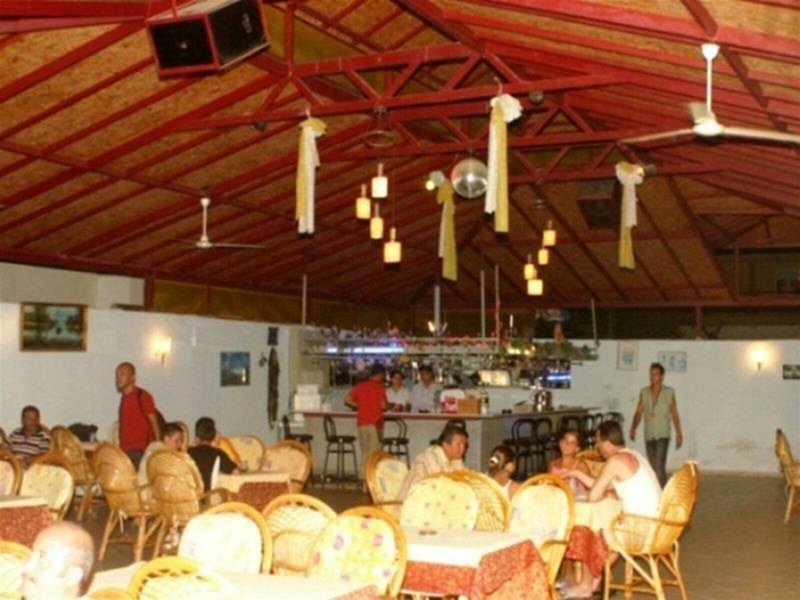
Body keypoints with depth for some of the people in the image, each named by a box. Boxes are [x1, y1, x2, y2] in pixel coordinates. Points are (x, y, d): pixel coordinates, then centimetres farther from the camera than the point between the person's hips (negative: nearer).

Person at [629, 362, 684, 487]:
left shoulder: (669, 392, 0)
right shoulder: (644, 392, 6)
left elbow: (674, 414, 5)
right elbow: (638, 412, 5)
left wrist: (679, 433, 3)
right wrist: (633, 428, -11)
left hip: (662, 435, -4)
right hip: (648, 436, 4)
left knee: (659, 466, -16)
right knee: (653, 467, 10)